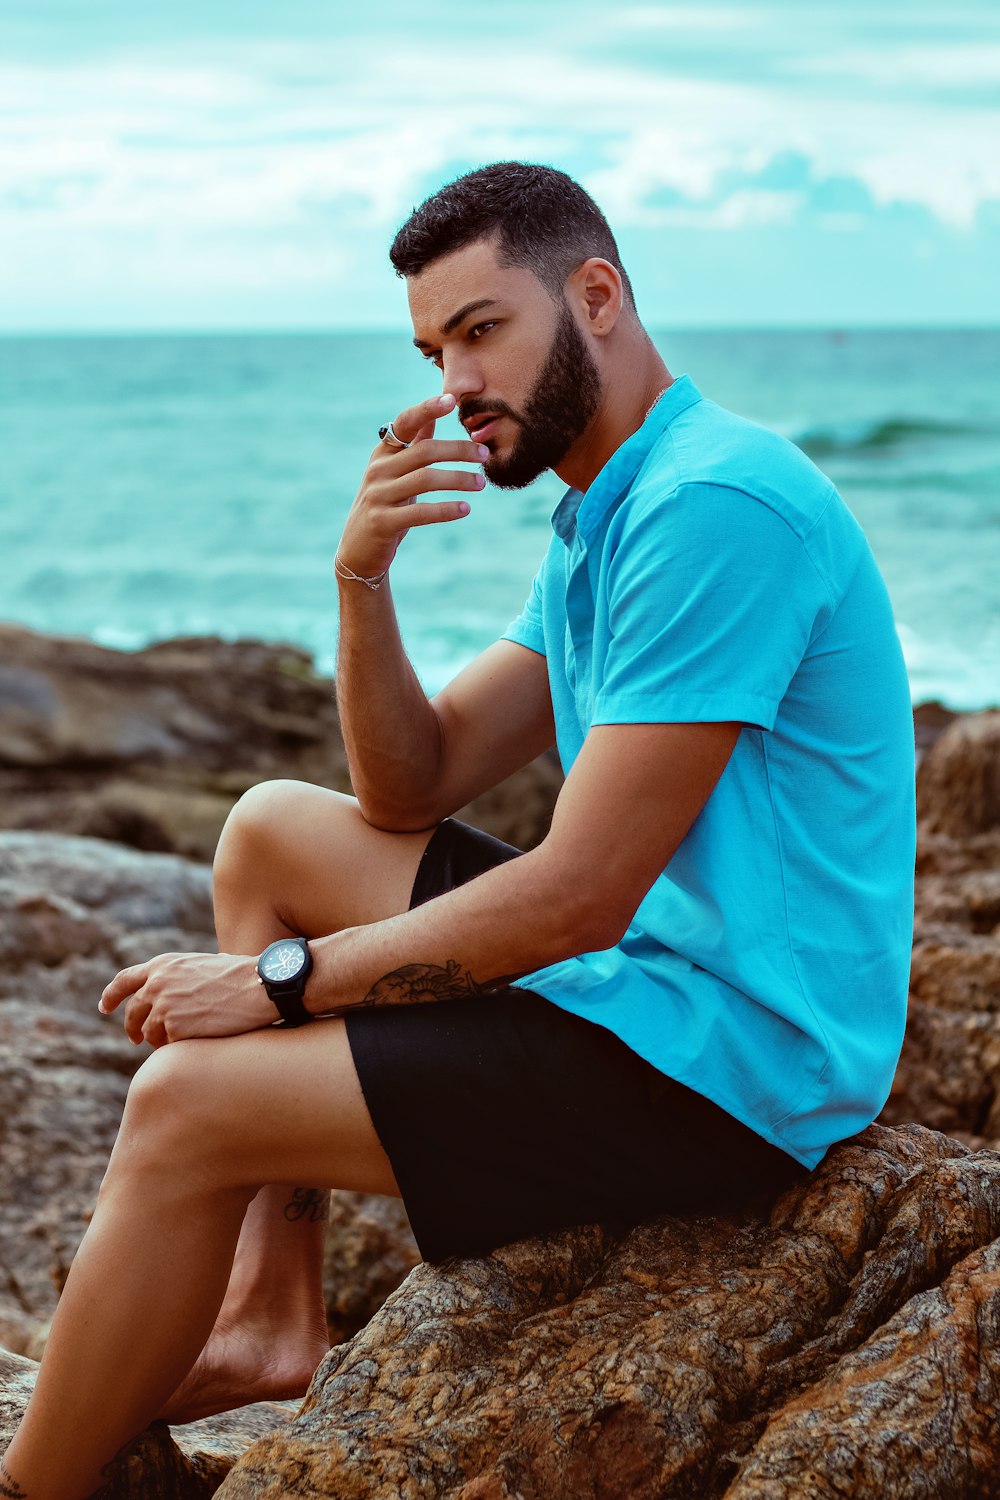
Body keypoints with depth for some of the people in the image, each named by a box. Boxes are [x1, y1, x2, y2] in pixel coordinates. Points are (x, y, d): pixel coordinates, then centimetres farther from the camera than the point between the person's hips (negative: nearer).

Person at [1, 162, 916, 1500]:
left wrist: (281, 980, -14)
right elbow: (410, 794, 12)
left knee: (184, 1106, -15)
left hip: (725, 1058, -11)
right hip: (642, 973, 11)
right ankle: (270, 1321, 13)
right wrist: (362, 577, -5)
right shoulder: (603, 515, 13)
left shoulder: (713, 509, -21)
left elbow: (577, 897, -23)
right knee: (271, 832, 17)